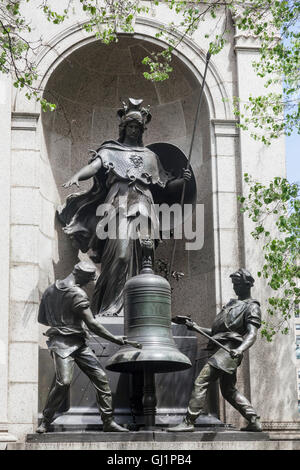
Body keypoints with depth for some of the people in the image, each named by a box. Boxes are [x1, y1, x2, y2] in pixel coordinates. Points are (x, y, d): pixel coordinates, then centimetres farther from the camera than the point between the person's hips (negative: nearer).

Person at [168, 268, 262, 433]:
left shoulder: (252, 307, 1)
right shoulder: (231, 304, 28)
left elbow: (252, 334, -14)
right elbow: (216, 331, 30)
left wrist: (240, 349, -32)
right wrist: (196, 328, 19)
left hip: (228, 350, -10)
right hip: (220, 348, 10)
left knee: (201, 382, -15)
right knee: (229, 391, 12)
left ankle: (188, 422, -16)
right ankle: (254, 422, 14)